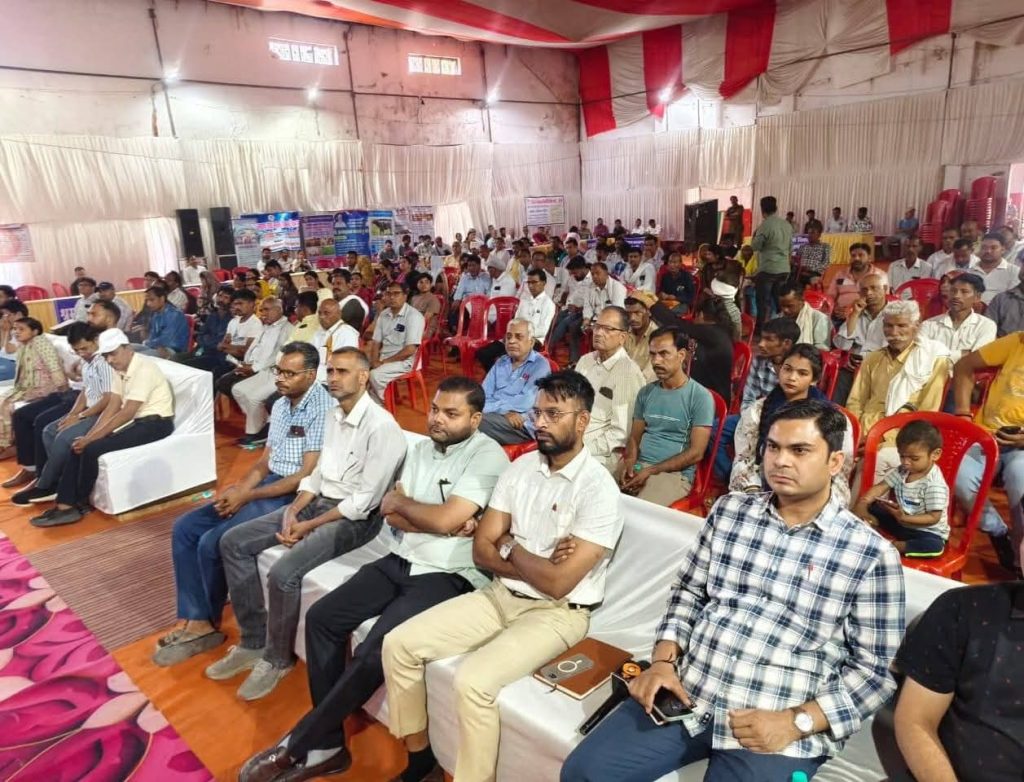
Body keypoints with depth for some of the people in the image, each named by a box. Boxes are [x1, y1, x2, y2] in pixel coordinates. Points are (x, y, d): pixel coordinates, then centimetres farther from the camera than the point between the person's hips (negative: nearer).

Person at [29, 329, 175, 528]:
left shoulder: (144, 368, -21)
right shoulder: (120, 368, 7)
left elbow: (127, 412, -23)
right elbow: (112, 407, 5)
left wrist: (92, 438, -20)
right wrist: (88, 436, -7)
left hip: (155, 423, -9)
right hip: (134, 419, 9)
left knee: (93, 449, -19)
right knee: (80, 446, -6)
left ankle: (80, 503, 4)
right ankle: (66, 505, -6)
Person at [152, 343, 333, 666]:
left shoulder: (323, 409, -17)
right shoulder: (280, 405, 12)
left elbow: (307, 476, -20)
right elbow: (265, 461, 15)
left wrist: (247, 496, -16)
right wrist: (238, 489, -6)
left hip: (295, 495, -9)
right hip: (267, 485, 10)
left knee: (212, 543, -18)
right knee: (185, 529, 1)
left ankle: (208, 622, 9)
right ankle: (193, 620, 4)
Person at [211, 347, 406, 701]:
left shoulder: (381, 427, -19)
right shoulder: (333, 418, 10)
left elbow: (364, 502, -20)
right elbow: (318, 474, 13)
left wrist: (309, 526, -16)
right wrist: (292, 511, -5)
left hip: (355, 519, -9)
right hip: (317, 502, 9)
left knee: (283, 573, -27)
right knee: (233, 542, 2)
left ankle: (277, 658, 2)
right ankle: (254, 641, 12)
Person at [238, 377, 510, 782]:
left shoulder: (489, 457, -13)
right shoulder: (420, 448, 10)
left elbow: (446, 519, -22)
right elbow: (390, 515, 5)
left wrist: (400, 501, -3)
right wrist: (438, 522, -12)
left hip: (446, 575, -7)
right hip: (398, 561, 8)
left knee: (374, 651, -21)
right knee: (321, 617, -4)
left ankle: (297, 746, 1)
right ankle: (326, 745, 6)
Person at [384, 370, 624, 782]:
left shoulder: (598, 488, -18)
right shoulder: (520, 467, 2)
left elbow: (558, 583, -22)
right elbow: (482, 549, 1)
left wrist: (513, 548, -6)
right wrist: (535, 564, -14)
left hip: (556, 613, -6)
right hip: (499, 595, 7)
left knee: (473, 682, -28)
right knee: (399, 644, -3)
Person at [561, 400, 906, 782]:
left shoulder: (871, 553, -4)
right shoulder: (729, 510, 6)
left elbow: (874, 669, -2)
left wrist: (796, 722, -13)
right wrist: (663, 660, 0)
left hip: (777, 727, -3)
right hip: (686, 696, 3)